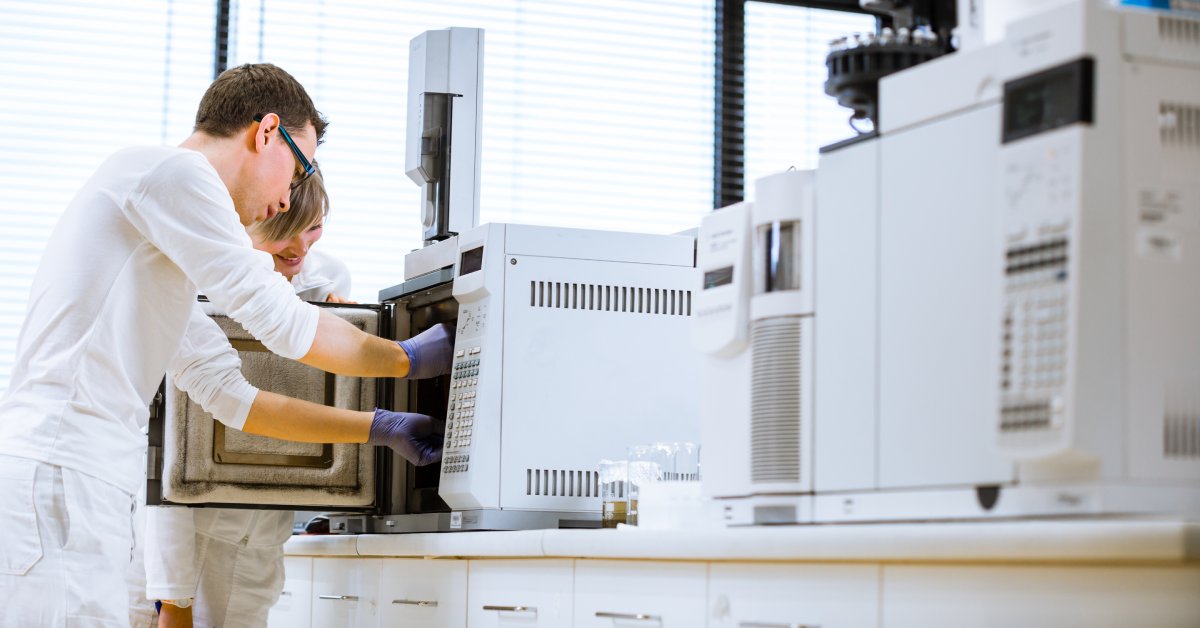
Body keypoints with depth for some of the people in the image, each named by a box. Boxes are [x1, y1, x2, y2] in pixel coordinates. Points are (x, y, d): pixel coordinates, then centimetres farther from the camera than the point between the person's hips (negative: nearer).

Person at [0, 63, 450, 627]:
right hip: (56, 479, -10)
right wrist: (410, 360, 7)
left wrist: (379, 429, 26)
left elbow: (232, 398, 27)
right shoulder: (173, 170, -3)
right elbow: (280, 321, -7)